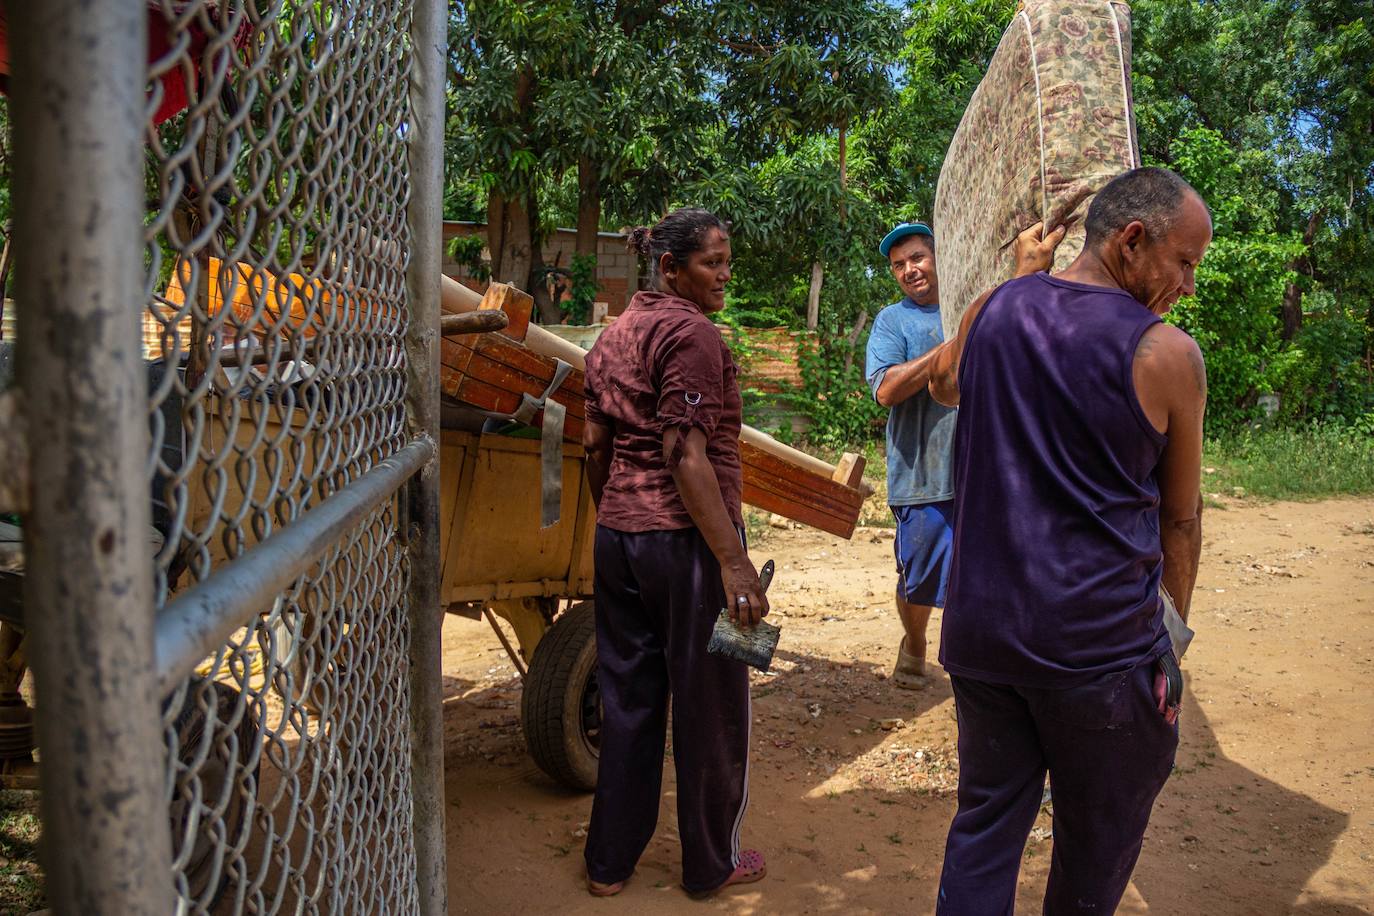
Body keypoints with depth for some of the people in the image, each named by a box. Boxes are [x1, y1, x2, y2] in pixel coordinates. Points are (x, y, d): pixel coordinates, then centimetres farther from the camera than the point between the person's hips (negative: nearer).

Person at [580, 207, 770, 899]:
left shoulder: (613, 335, 12)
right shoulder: (691, 333, -14)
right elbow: (686, 455, -21)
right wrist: (732, 559, -22)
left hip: (617, 537, 8)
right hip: (684, 538, -8)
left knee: (626, 698, 16)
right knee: (708, 704, 8)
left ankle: (609, 863, 26)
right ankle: (711, 863, 23)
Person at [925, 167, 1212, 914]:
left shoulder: (990, 312, 1)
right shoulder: (1167, 355, -11)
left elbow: (942, 386, 25)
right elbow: (1179, 517, 1)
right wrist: (1174, 627, 16)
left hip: (980, 626, 5)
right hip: (1100, 644, -4)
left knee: (984, 823, 18)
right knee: (1095, 852, 17)